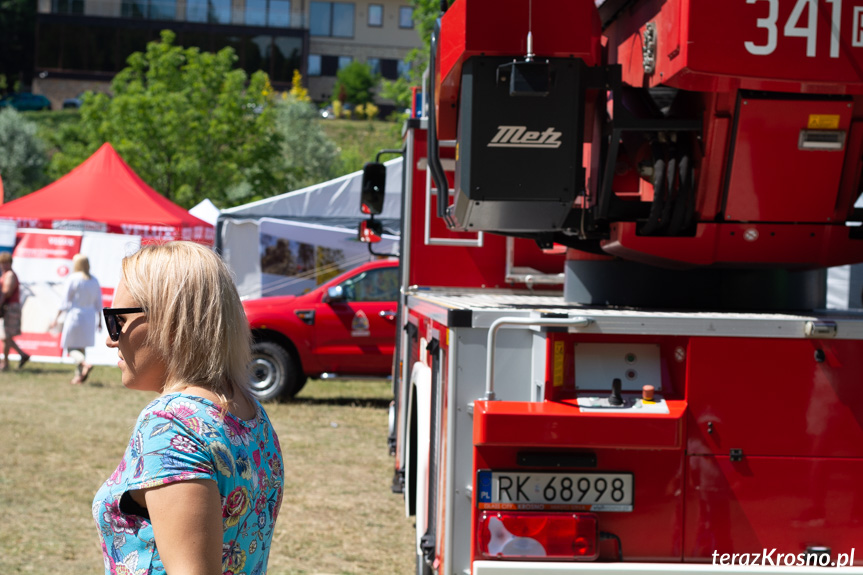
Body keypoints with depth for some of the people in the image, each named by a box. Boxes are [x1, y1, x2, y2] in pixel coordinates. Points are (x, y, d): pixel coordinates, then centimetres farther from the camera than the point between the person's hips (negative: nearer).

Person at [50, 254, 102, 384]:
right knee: (81, 346, 14)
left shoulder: (73, 279, -10)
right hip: (89, 316, 5)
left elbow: (65, 301, -10)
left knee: (71, 347, 0)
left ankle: (85, 364, -27)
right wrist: (99, 320, 16)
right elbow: (98, 303, 8)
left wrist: (57, 317, -5)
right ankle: (79, 375, 10)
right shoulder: (94, 280, 6)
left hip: (75, 315, -5)